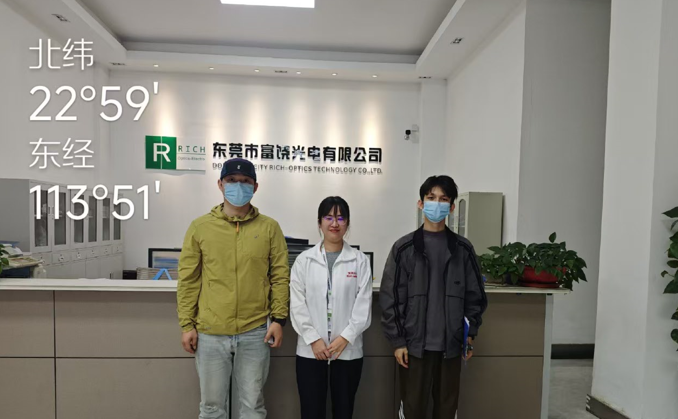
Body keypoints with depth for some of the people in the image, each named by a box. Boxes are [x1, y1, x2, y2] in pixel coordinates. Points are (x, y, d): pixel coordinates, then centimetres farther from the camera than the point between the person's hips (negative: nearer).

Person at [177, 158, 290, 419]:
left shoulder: (269, 227, -1)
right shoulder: (200, 227, 0)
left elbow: (280, 277, 0)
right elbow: (188, 280, 1)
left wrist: (278, 319, -5)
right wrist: (187, 325, -1)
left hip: (255, 332, 0)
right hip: (210, 333, 1)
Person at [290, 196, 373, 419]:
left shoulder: (360, 260, -1)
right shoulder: (304, 260, 1)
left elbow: (364, 305, -4)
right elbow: (297, 305, -3)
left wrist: (345, 337, -12)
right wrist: (313, 339, -10)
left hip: (348, 349, 0)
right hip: (310, 350, 0)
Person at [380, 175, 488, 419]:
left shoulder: (463, 249, 3)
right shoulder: (404, 248, -4)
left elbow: (475, 296, 7)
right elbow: (390, 298, -4)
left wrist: (470, 333, 0)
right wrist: (397, 340, -7)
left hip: (451, 345, 2)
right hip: (414, 344, -2)